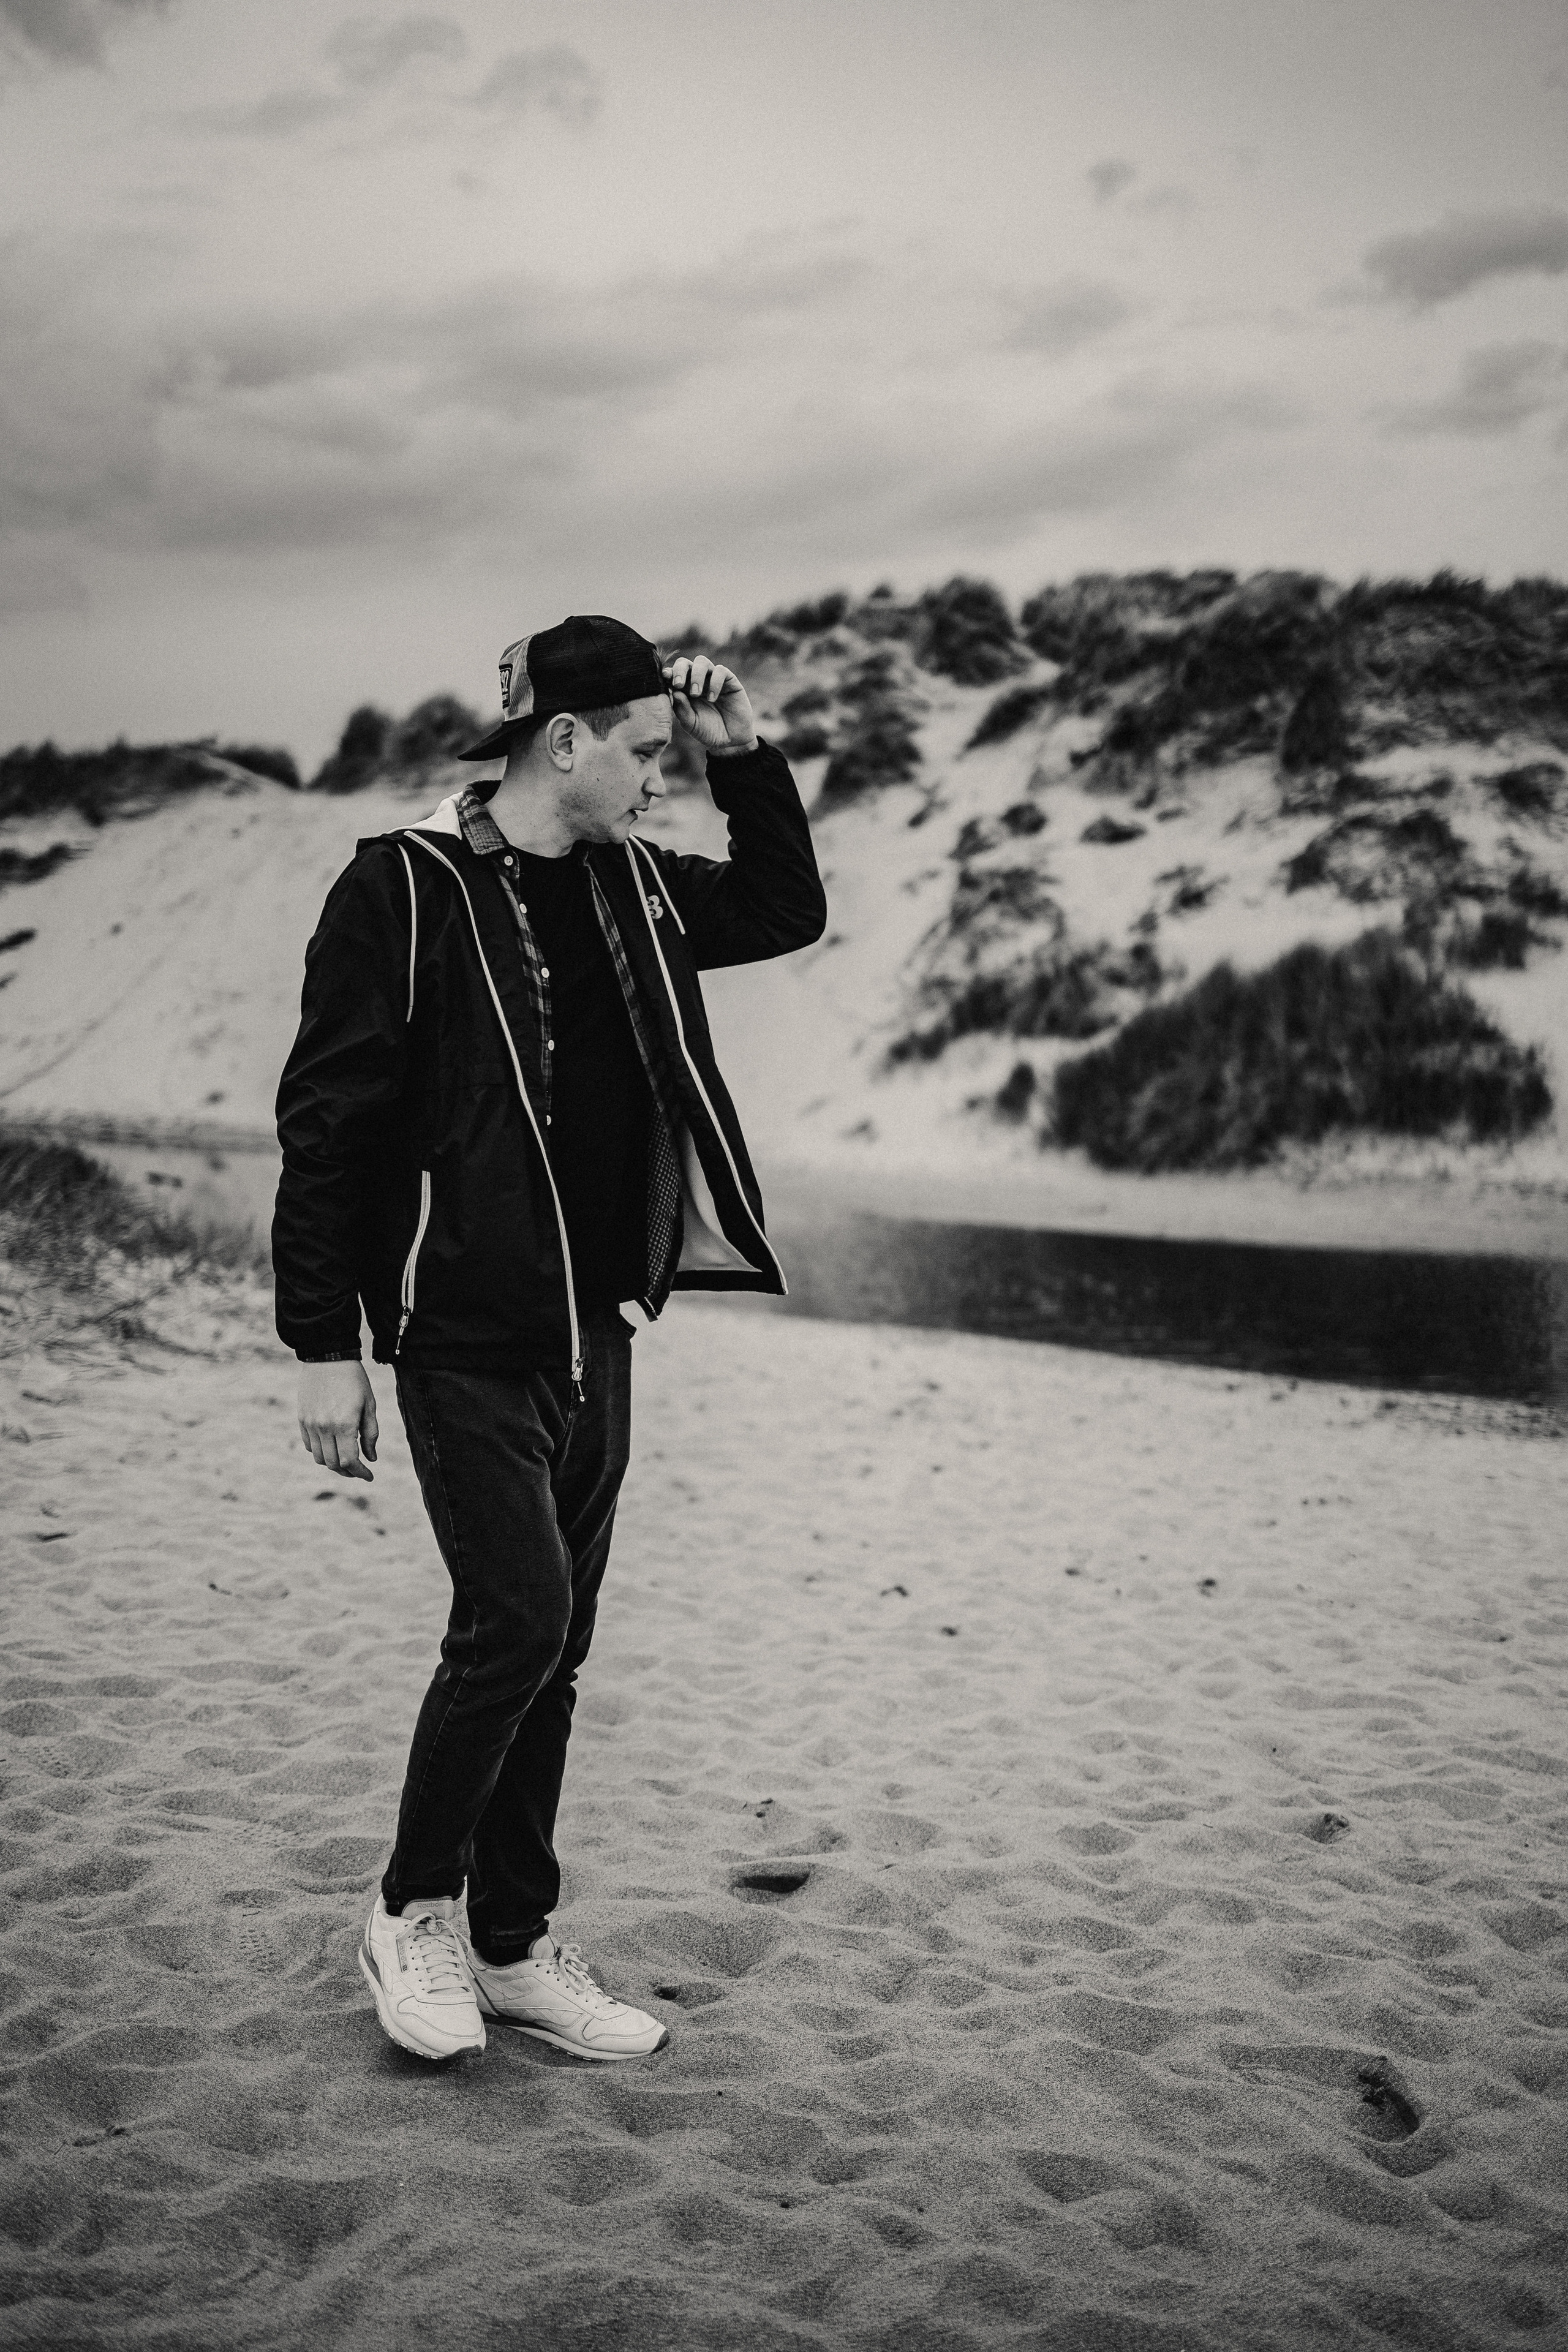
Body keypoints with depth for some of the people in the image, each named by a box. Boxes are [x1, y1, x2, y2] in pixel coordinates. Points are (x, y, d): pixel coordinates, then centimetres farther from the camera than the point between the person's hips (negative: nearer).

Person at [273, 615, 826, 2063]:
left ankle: (513, 1947, 23)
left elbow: (789, 910, 23)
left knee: (550, 1645, 11)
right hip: (464, 1334, -7)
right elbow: (325, 1125, -11)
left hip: (595, 1333, 7)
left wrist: (746, 755, 8)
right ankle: (415, 1913, 11)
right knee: (519, 1613, -12)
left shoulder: (629, 888, 9)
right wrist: (326, 1346, -13)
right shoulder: (407, 890, -11)